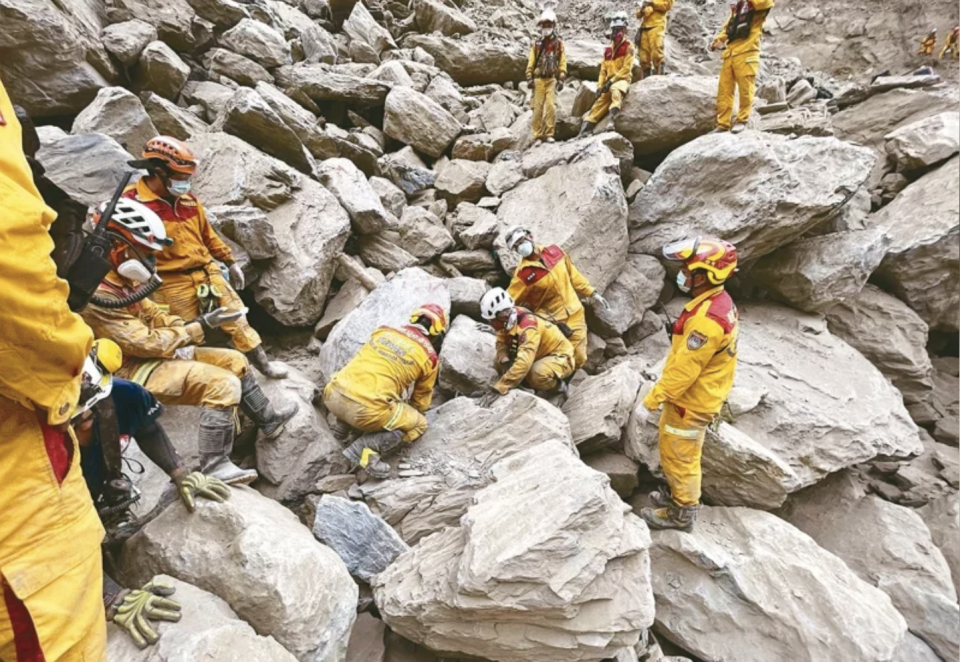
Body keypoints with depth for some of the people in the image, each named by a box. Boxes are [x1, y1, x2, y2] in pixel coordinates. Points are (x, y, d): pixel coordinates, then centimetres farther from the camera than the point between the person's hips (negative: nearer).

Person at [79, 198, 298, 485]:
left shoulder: (121, 278, 6)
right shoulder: (98, 294, -25)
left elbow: (151, 313, 13)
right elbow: (146, 343, -26)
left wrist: (188, 327, -5)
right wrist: (199, 327, -19)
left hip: (153, 355, 10)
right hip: (132, 370, -10)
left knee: (234, 361, 10)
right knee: (223, 384, -25)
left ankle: (268, 420, 26)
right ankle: (214, 467, -17)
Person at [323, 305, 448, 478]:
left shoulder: (383, 331, 18)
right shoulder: (429, 356, 6)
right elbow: (421, 399, 21)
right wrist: (413, 415, 45)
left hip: (333, 395, 7)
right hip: (365, 410, -6)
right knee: (419, 425, 14)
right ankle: (364, 448, -5)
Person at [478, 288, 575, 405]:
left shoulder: (527, 328, -36)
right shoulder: (507, 319, -12)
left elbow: (523, 364, -46)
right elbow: (501, 343, -3)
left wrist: (498, 389, -50)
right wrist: (505, 361, -26)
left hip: (560, 357, -8)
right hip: (540, 356, 8)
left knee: (538, 374, -39)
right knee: (499, 363, -7)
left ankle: (559, 387, -5)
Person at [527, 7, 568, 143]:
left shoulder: (558, 43, 8)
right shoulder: (536, 44, 10)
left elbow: (562, 62, 4)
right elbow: (531, 61, 8)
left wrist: (561, 79, -5)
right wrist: (529, 77, -2)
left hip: (552, 79, -1)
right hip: (539, 79, 1)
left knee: (551, 106, -12)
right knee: (538, 107, -1)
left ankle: (549, 134, -6)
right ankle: (538, 134, 4)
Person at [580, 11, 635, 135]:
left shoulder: (628, 46, 0)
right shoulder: (608, 49, 19)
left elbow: (626, 68, -9)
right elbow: (603, 69, 16)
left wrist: (612, 80, -16)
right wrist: (600, 86, 3)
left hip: (623, 79, -6)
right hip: (610, 82, 6)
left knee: (615, 89, -39)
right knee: (600, 101, -5)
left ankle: (614, 113, -53)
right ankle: (587, 125, -9)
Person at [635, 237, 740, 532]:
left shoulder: (707, 319, -33)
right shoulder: (719, 301, -1)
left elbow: (684, 371, -29)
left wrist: (651, 401, -20)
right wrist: (664, 377, 19)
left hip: (691, 402, -9)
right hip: (697, 395, 9)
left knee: (679, 457, 9)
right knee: (678, 454, 25)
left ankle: (682, 513, 27)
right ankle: (679, 495, 44)